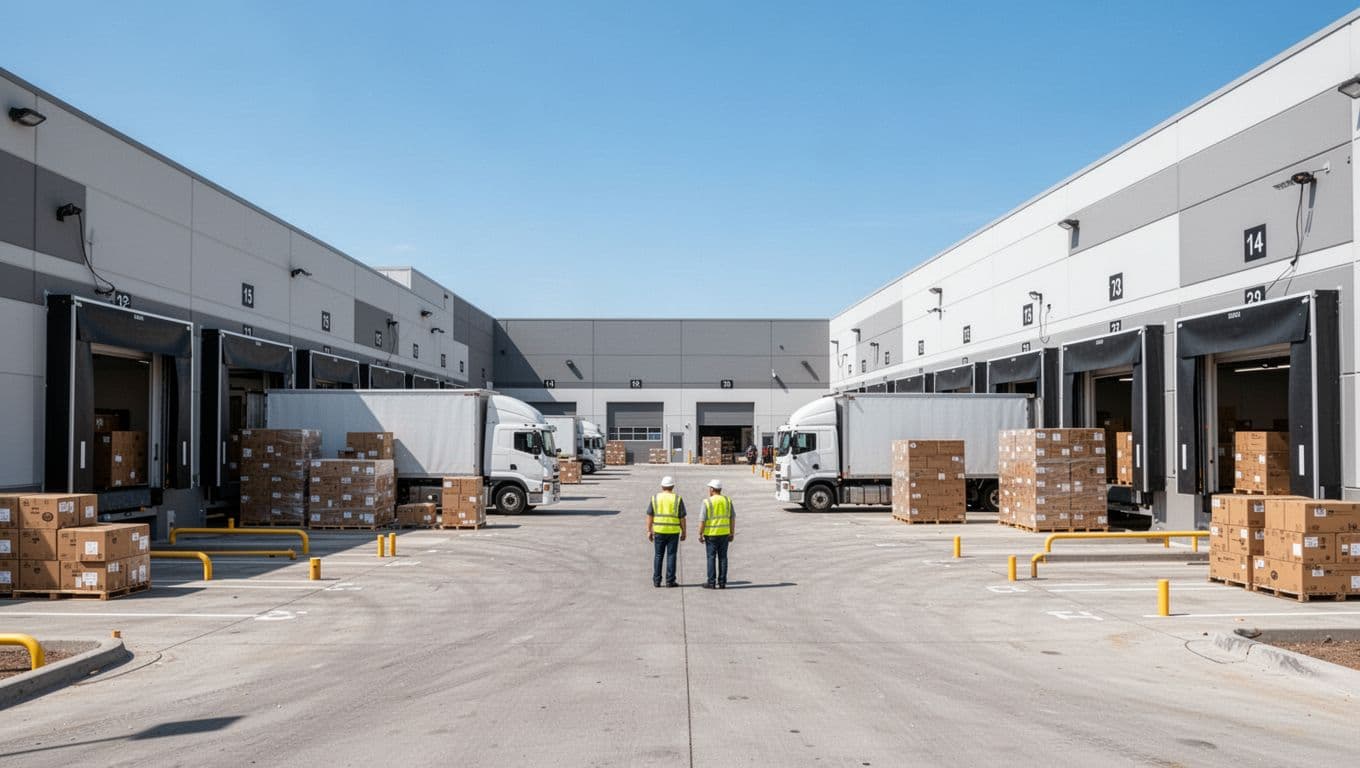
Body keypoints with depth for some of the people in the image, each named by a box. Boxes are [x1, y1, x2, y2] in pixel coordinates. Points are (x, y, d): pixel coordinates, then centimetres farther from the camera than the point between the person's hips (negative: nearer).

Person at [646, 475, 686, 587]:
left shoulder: (655, 498, 0)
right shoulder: (678, 499, -4)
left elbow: (649, 516, -1)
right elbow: (682, 518, -3)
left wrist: (649, 531, 5)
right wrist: (683, 532, 4)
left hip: (659, 531, 1)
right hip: (673, 532, -1)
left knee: (658, 556, 8)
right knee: (671, 556, 4)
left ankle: (656, 581, 8)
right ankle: (670, 581, 4)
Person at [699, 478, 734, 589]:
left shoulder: (707, 502, -11)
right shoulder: (727, 501, 2)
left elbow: (702, 520, -12)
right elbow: (733, 518, 5)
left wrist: (700, 534, -4)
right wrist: (732, 533, 11)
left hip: (711, 534, -4)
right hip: (724, 533, 4)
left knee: (711, 558, 2)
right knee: (722, 557, 7)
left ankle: (711, 582, 3)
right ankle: (722, 582, 8)